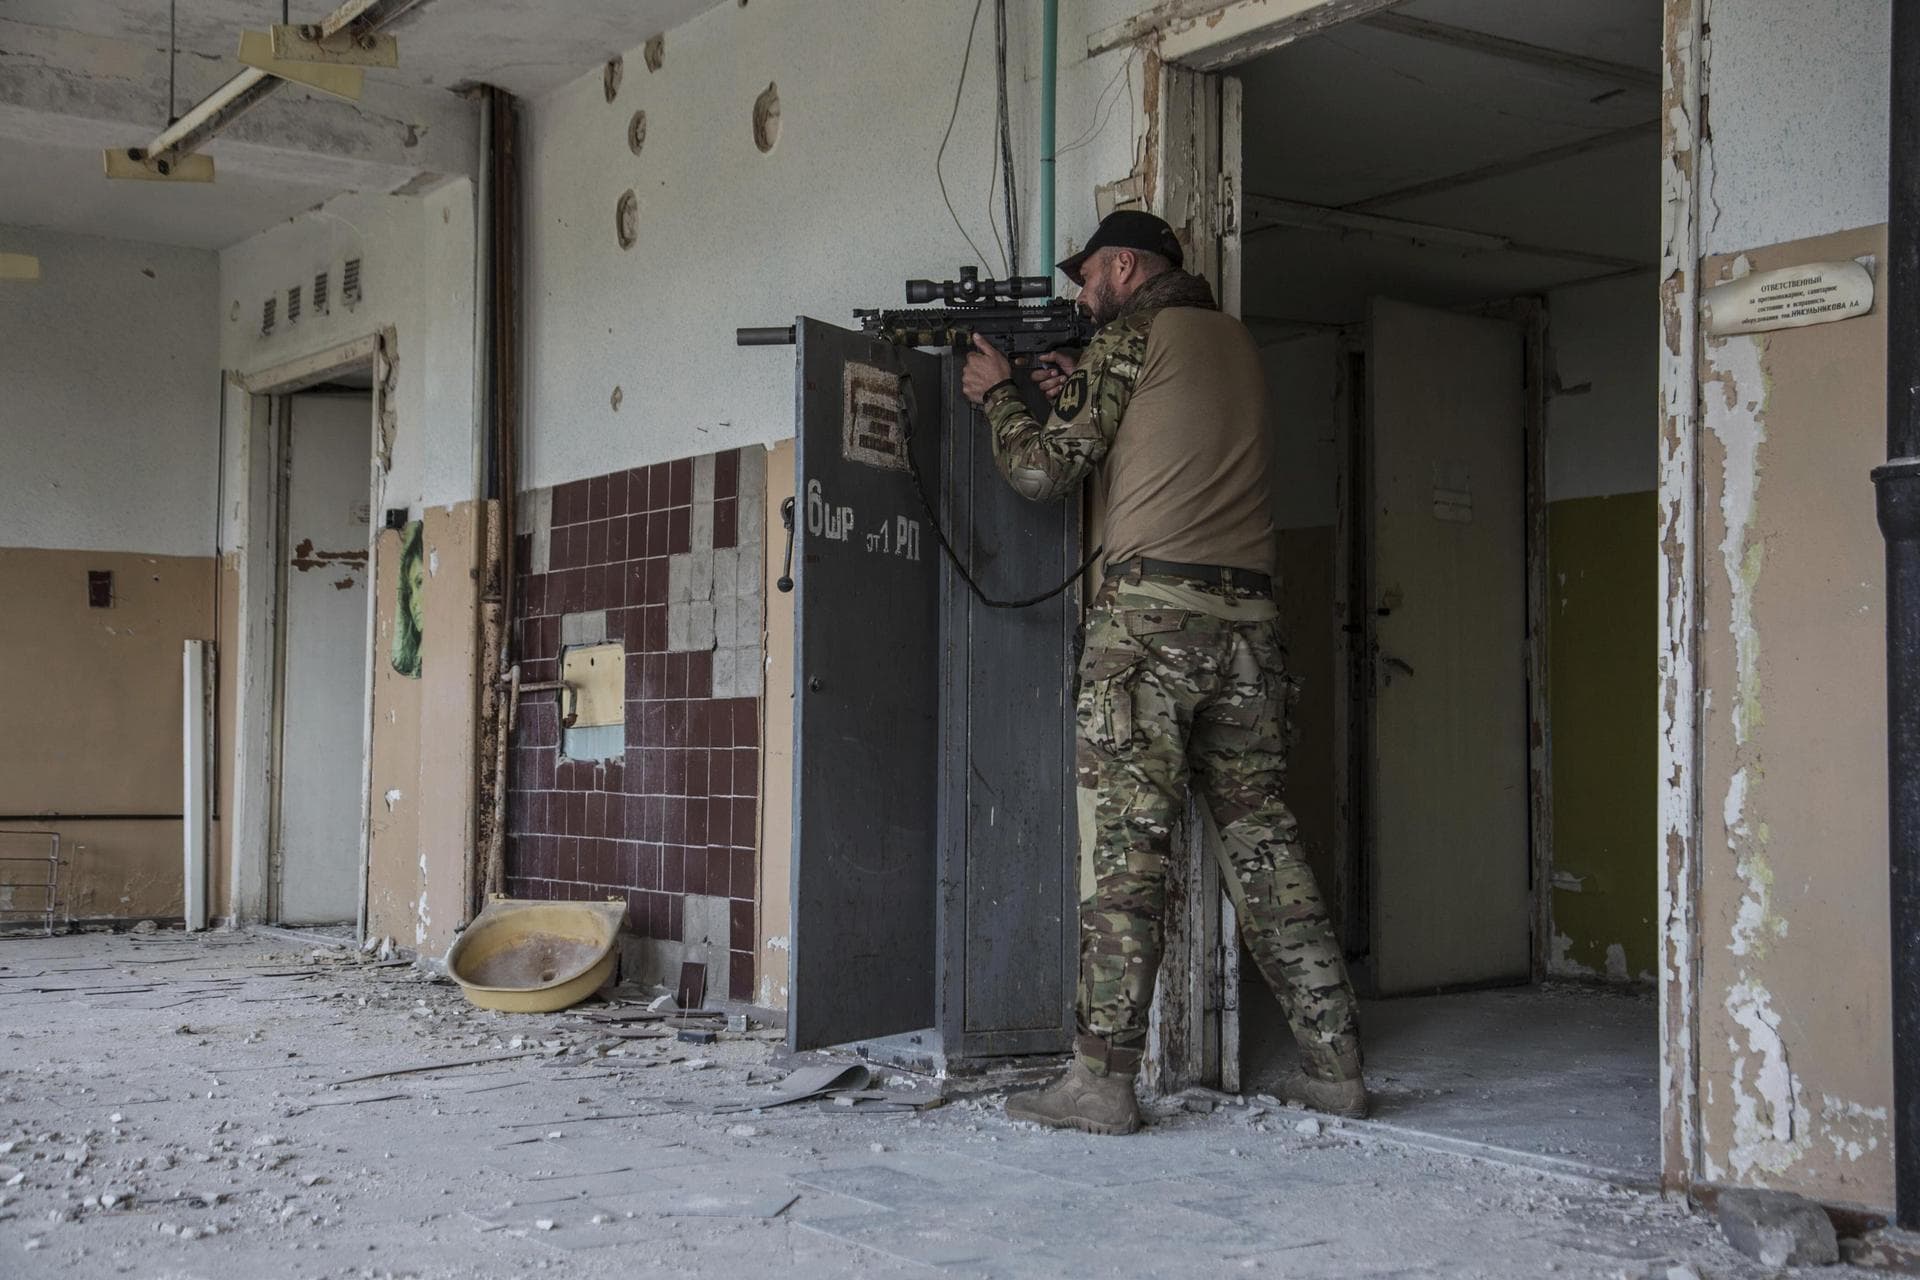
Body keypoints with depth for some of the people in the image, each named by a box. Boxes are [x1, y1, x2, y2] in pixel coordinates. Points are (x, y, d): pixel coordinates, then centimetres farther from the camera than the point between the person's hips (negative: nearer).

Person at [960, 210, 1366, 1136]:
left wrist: (995, 392, 19)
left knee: (1127, 845, -7)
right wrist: (1080, 392, 25)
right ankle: (1334, 1065, 10)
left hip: (1151, 609, -7)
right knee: (1263, 837, 9)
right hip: (1247, 614, 7)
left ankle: (1103, 1080, -7)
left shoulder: (1131, 336, 1)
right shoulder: (1235, 340, 22)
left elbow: (1043, 471, 2)